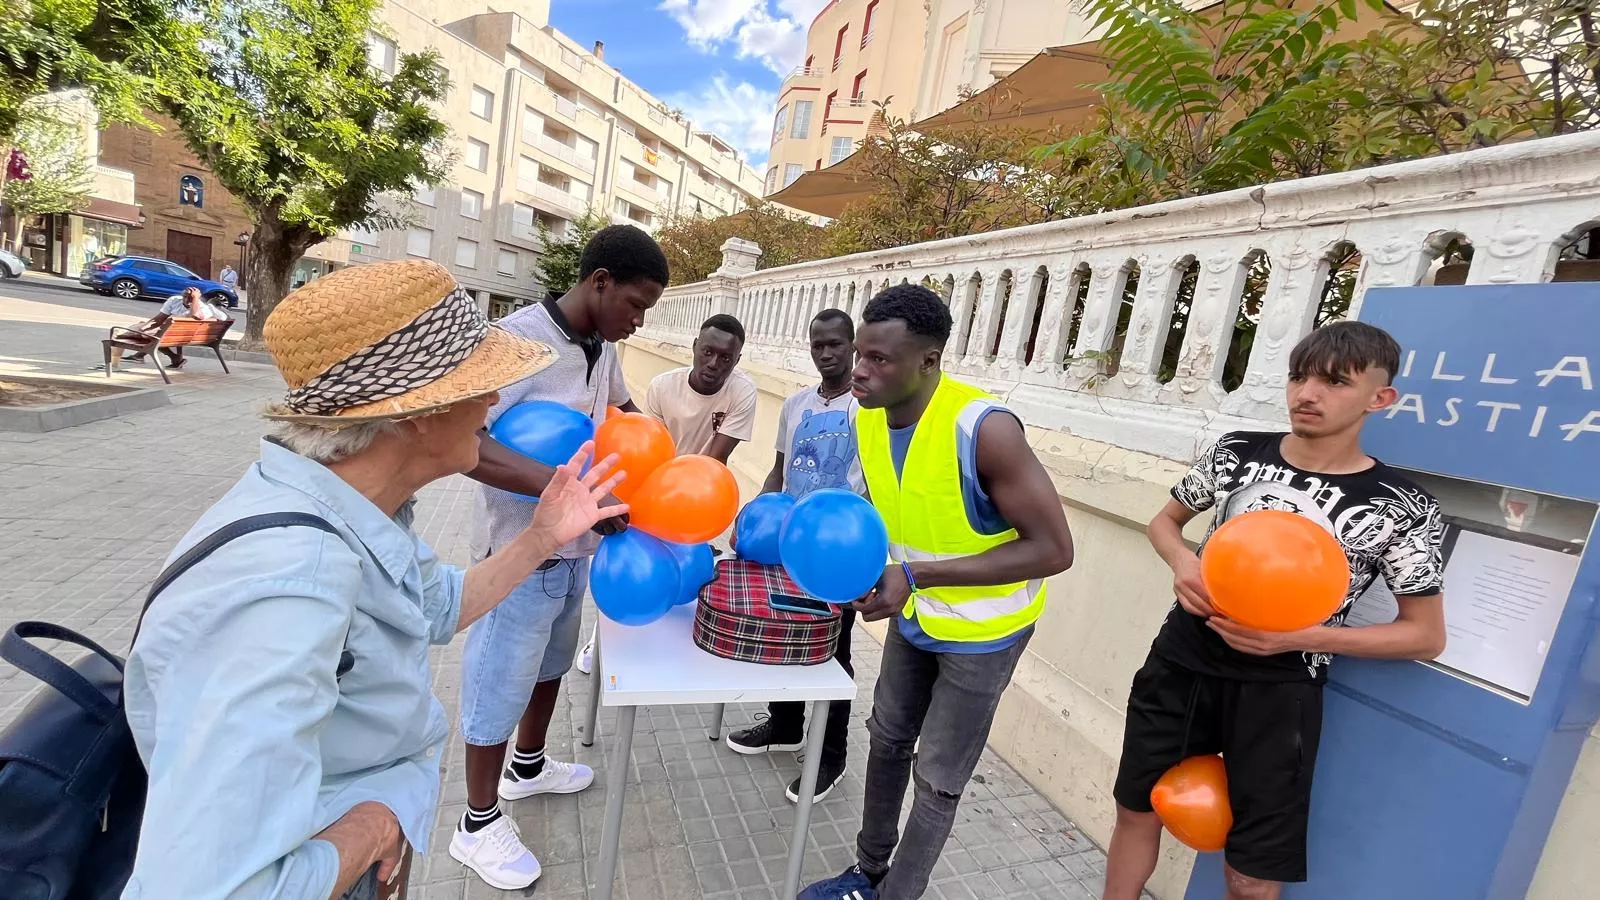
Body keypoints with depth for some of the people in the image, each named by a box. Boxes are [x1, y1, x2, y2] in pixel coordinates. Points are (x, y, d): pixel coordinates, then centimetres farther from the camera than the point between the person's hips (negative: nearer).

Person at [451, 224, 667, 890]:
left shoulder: (603, 349, 0)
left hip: (576, 544, 8)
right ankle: (478, 825, 32)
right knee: (502, 678, 9)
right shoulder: (519, 338, -24)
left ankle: (528, 766, 50)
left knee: (551, 662, 25)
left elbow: (624, 410, 19)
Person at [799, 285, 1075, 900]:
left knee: (938, 779, 8)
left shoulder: (985, 429, -34)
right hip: (914, 616, 7)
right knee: (887, 740, 20)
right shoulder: (867, 417, -12)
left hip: (982, 630, -6)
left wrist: (917, 576, -35)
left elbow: (1053, 549, -30)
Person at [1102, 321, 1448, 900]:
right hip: (1181, 662, 3)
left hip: (1277, 692, -2)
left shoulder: (1401, 508, -10)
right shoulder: (1237, 452, -3)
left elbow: (1427, 636, -3)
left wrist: (1298, 638, -19)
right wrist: (1182, 562, -13)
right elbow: (1165, 521, 11)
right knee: (1137, 812, 19)